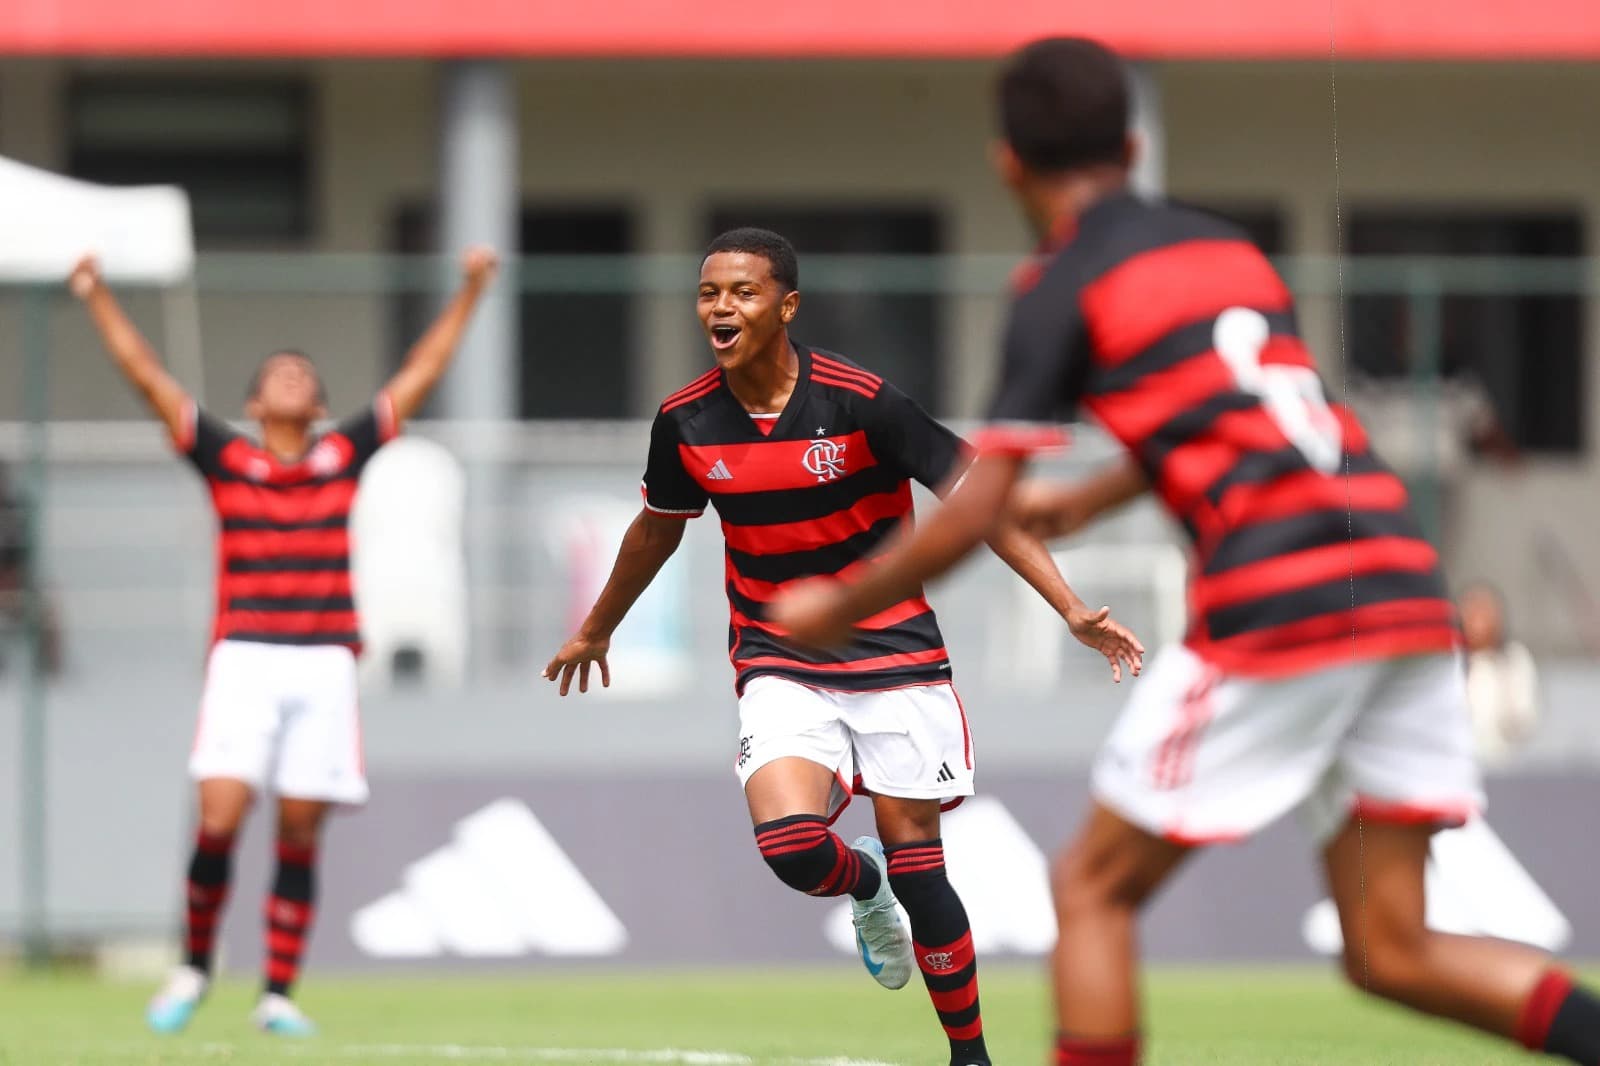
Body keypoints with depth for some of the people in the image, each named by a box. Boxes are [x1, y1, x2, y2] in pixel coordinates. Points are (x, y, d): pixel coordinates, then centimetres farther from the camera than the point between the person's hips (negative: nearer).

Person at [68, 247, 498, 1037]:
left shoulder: (343, 457, 13)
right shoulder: (226, 460, 9)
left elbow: (419, 375, 18)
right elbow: (148, 377, 6)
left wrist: (468, 295, 18)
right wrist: (98, 299, 2)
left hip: (325, 666, 2)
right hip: (244, 658, -2)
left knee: (300, 833, 1)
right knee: (220, 817, -13)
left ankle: (278, 995, 8)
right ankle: (195, 967, 7)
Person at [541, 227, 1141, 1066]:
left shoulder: (858, 400, -16)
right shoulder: (686, 422, -4)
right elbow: (657, 529, 17)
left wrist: (1071, 608, -20)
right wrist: (596, 630, 31)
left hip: (892, 654, -2)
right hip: (778, 665, 2)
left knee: (914, 862, -3)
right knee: (791, 845, -22)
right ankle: (864, 886, 15)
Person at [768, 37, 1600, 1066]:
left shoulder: (1066, 290, 1)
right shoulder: (1227, 247, 21)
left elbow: (965, 525, 0)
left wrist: (834, 607, 16)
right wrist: (1083, 503, 55)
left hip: (1276, 606, -6)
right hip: (1404, 582, 6)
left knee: (1092, 890, 8)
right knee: (1392, 951, 7)